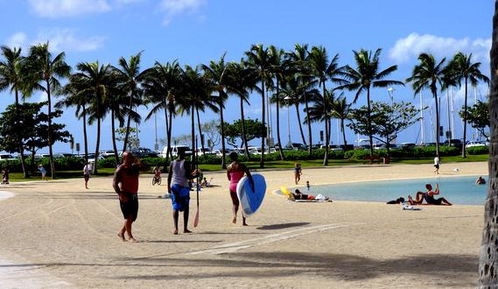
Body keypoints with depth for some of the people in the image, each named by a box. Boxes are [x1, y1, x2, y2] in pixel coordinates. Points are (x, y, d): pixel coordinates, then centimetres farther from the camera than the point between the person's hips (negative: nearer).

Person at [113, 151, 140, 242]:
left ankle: (121, 232, 24)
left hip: (134, 195, 7)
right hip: (125, 196, -7)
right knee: (128, 216, -6)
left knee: (133, 217, 9)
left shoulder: (134, 167, 12)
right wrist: (120, 194, -22)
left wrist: (136, 161, -6)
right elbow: (114, 183, -12)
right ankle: (130, 236, 2)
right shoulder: (120, 169, -8)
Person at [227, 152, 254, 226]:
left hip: (232, 186, 3)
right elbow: (249, 175, -16)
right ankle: (243, 221, 7)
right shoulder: (241, 165, -8)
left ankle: (234, 215, -16)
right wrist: (252, 184, -12)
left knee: (234, 203, 15)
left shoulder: (229, 167, 2)